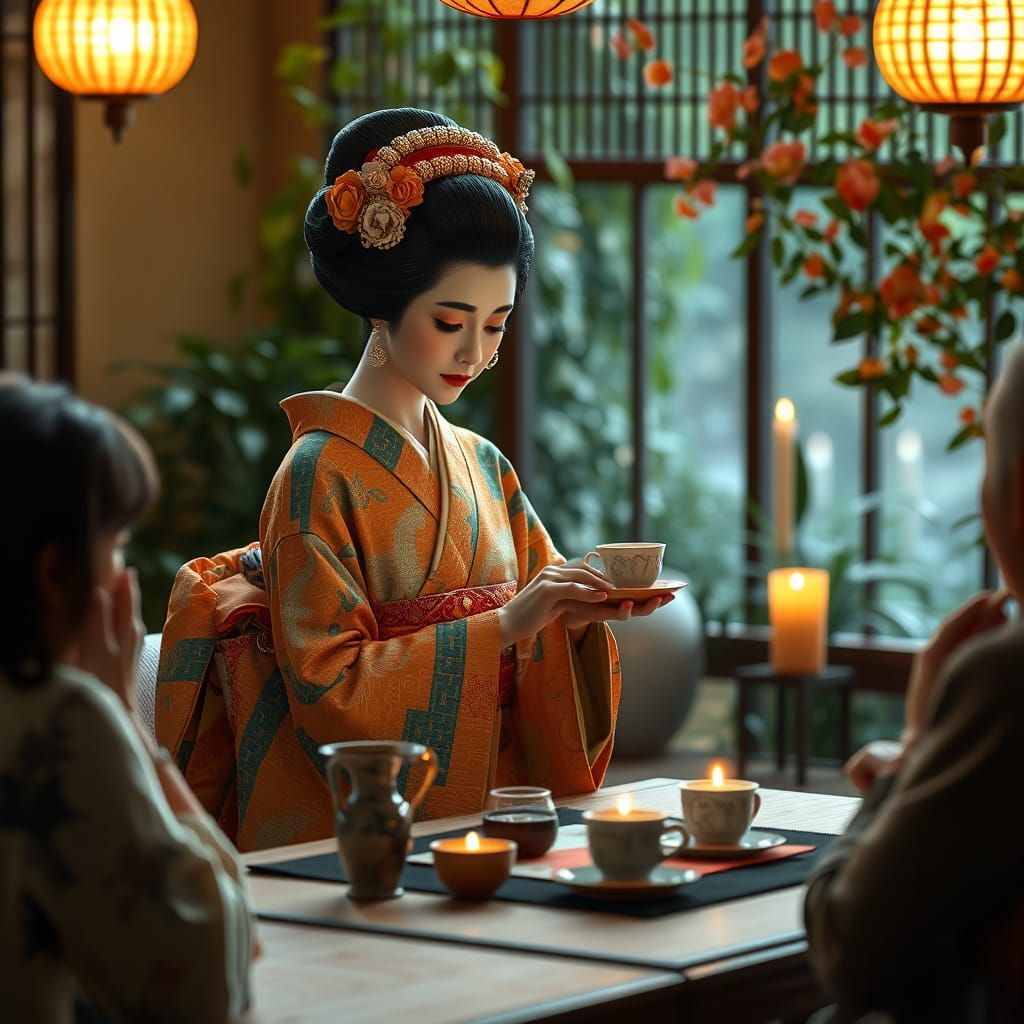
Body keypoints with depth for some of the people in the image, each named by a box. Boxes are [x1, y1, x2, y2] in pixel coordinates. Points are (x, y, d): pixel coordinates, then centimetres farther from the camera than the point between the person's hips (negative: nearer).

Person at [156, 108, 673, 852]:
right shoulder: (320, 475, -7)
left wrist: (583, 611, -6)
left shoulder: (481, 465, 14)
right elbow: (329, 684, -13)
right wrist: (501, 626, -19)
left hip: (485, 818, 6)